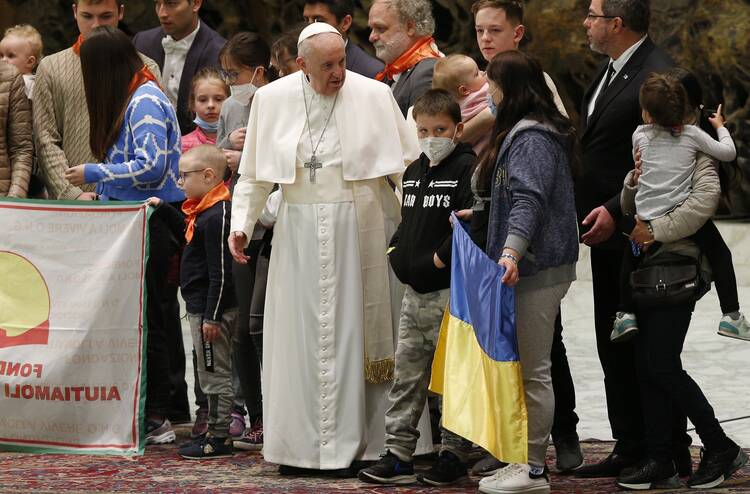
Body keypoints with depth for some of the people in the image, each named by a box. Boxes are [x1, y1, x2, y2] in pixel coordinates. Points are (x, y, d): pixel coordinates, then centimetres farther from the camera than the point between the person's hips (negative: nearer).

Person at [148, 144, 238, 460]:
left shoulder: (217, 216, -20)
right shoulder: (204, 212, 11)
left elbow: (220, 271, -22)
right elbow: (187, 236, 33)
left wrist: (212, 316, -22)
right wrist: (163, 208, 27)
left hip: (212, 308, -10)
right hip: (201, 307, 10)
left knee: (215, 374, -4)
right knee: (212, 374, 15)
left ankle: (220, 439, 0)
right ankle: (215, 431, 22)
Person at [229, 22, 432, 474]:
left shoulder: (374, 96, -4)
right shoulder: (273, 99, 2)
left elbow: (408, 162, -1)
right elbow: (254, 174, 8)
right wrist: (241, 224, -1)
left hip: (360, 228, -2)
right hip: (299, 230, 2)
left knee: (356, 331, 1)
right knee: (299, 332, 4)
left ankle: (352, 443, 8)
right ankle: (300, 445, 10)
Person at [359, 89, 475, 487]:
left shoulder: (467, 168, -9)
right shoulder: (414, 173, 15)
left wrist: (439, 259, -20)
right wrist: (396, 253, 11)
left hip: (450, 290, -8)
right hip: (414, 290, 8)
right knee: (406, 375, 8)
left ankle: (454, 455, 7)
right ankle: (397, 453, 12)